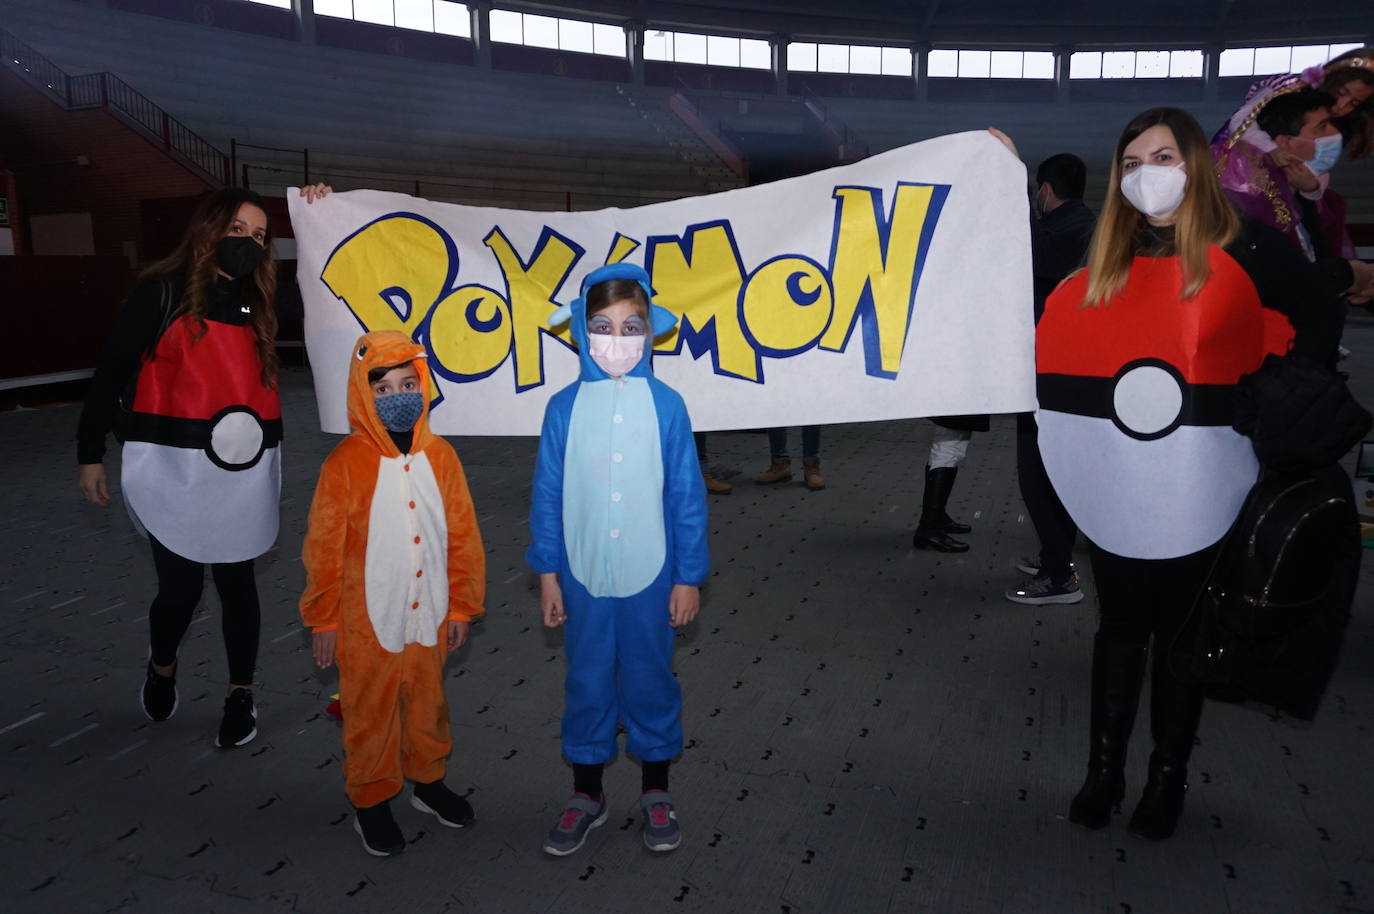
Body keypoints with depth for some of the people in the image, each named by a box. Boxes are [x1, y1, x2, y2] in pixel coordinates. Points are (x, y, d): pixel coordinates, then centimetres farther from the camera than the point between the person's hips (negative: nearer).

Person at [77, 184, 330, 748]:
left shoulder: (262, 301, 8)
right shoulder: (163, 291, -2)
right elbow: (112, 371, 0)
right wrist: (90, 453, -1)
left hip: (244, 469, 3)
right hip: (173, 467, -3)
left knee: (236, 580, 9)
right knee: (180, 585, 3)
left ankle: (241, 695, 23)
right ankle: (161, 668, 36)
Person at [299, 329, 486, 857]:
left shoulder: (439, 456, -4)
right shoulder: (346, 463, -14)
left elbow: (463, 535, 2)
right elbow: (323, 547, -7)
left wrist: (462, 606, 5)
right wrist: (322, 620, -3)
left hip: (428, 616, 3)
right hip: (367, 620, -3)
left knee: (427, 701, 20)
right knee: (371, 713, 13)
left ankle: (428, 780, 42)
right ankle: (370, 801, 32)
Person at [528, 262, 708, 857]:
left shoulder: (666, 405, -8)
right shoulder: (564, 407, -5)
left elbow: (687, 496, -3)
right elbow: (547, 495, 1)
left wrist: (689, 577, -2)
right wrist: (547, 573, 2)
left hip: (649, 576, -1)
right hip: (583, 576, 1)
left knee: (650, 678, 13)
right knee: (587, 680, 14)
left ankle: (656, 791, 34)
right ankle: (586, 794, 34)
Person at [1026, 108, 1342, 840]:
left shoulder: (1245, 251, -4)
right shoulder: (1104, 261, 8)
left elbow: (1321, 318, 3)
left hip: (1198, 493, -3)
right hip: (1113, 488, 3)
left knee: (1181, 635, 11)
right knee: (1119, 628, 12)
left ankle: (1168, 779, 27)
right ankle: (1104, 771, 25)